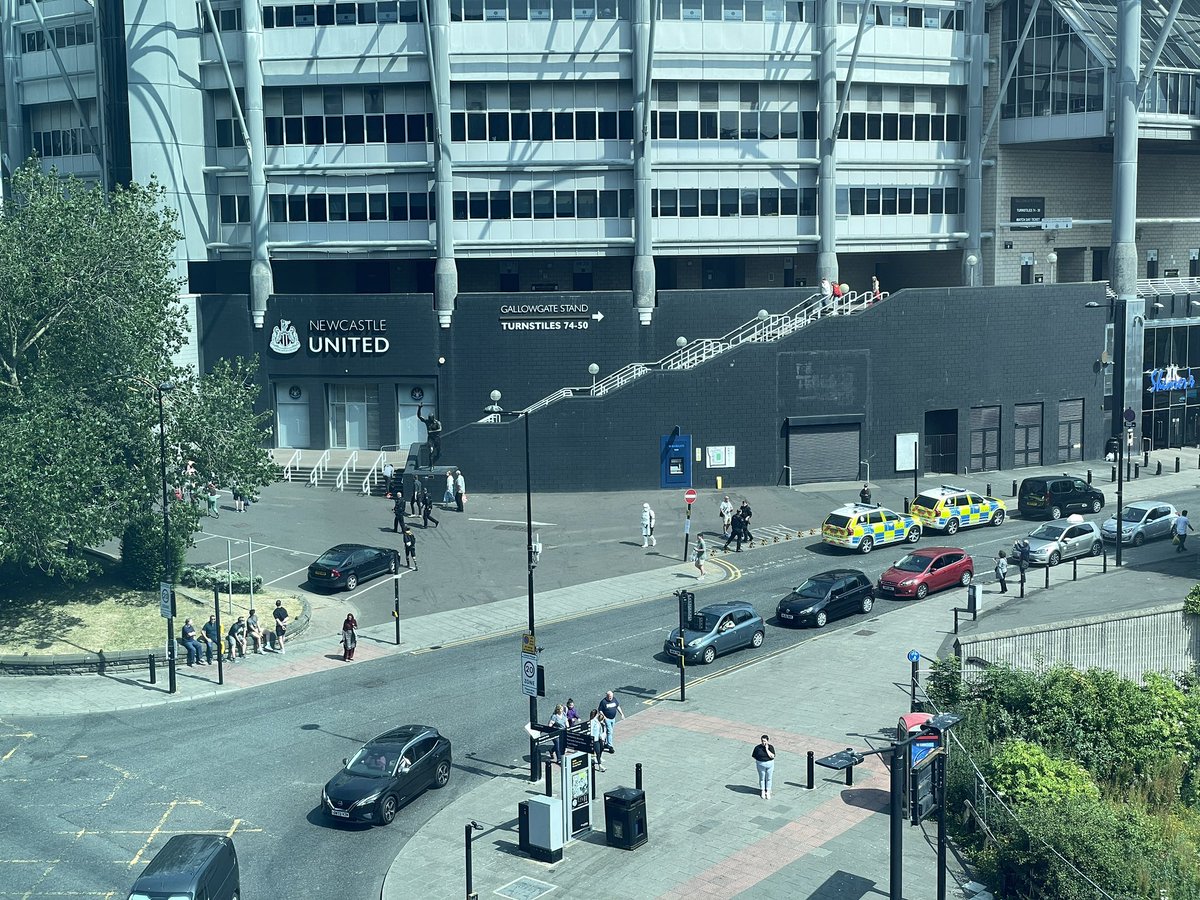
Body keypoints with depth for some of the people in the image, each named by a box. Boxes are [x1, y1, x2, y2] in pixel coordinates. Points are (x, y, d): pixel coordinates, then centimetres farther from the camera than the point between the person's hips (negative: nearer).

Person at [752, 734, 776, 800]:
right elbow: (754, 756, -2)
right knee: (762, 778, 12)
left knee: (768, 778, 9)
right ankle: (763, 791, 28)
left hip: (769, 765, 0)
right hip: (761, 765, 0)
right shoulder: (757, 747, -9)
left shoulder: (771, 747, -8)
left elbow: (772, 756, -18)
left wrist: (767, 749, -23)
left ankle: (768, 792, 22)